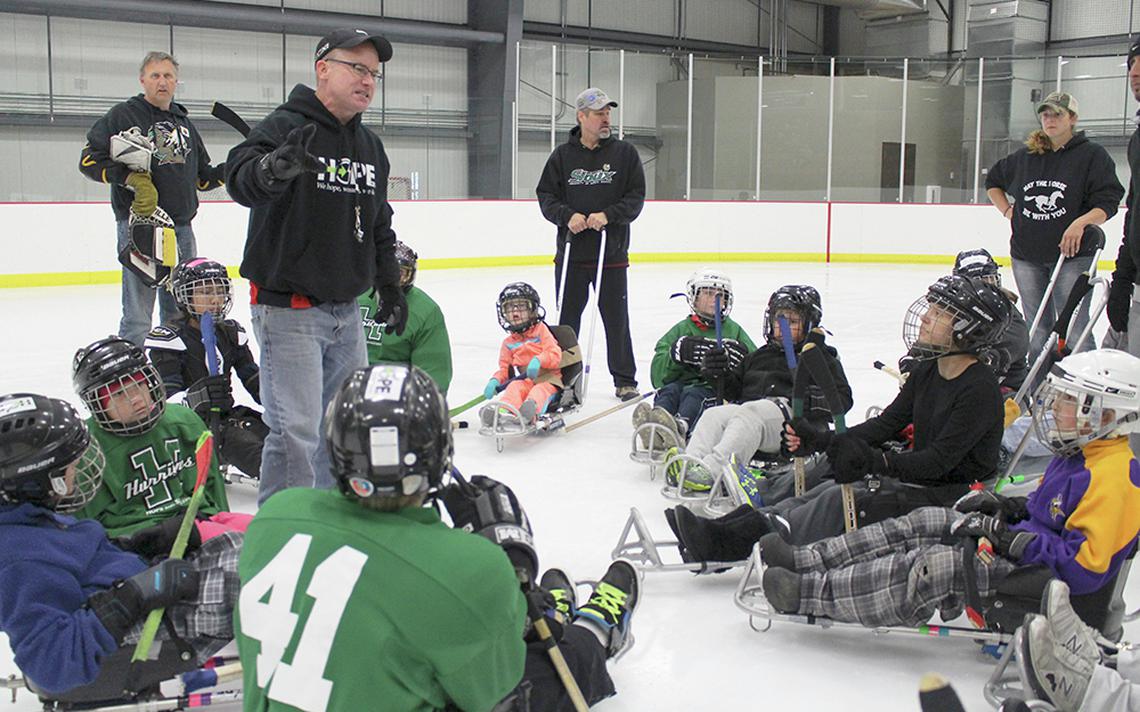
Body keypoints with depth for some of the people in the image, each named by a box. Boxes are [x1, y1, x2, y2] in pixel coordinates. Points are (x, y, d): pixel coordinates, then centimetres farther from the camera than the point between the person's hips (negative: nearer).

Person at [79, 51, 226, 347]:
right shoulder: (123, 115, -1)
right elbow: (89, 159, -7)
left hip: (182, 228, 6)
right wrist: (129, 176, -19)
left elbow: (202, 177, 21)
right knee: (137, 320, -8)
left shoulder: (183, 122, 19)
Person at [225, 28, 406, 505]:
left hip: (346, 309, 8)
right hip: (288, 308, -8)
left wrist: (389, 284, 17)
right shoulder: (286, 126, -13)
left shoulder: (370, 147, 13)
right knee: (297, 431, -8)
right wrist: (278, 165, -53)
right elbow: (241, 179, -32)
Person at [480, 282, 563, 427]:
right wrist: (495, 380, -7)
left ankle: (531, 408, -71)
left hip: (548, 378, -2)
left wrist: (538, 360, -24)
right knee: (514, 387, -31)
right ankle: (496, 410, -62)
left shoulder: (540, 330, 10)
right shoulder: (508, 343, 21)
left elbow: (555, 354, -3)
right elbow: (504, 369, 17)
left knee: (541, 390, -37)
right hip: (526, 380, 2)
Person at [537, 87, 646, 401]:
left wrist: (608, 215, -16)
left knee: (616, 319, 4)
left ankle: (625, 380, 14)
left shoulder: (625, 153, 2)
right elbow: (546, 196, 5)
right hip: (571, 252, 1)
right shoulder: (562, 155, 4)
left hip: (612, 253, -1)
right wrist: (567, 215, -13)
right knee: (567, 318, 9)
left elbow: (636, 198, 0)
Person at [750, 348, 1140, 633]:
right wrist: (1008, 508, 9)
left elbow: (1086, 563, -28)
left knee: (936, 567, -26)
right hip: (1026, 552, 11)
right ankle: (807, 562, -7)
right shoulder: (1077, 457, 13)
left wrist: (1010, 538, -26)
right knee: (927, 522, -1)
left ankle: (810, 592, -22)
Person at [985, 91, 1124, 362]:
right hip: (1027, 256, 4)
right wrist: (1007, 211, 14)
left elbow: (1108, 202, -8)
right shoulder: (1024, 157, 11)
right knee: (1037, 330, 11)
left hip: (1072, 255, -4)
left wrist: (1082, 222, -25)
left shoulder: (1092, 155, -2)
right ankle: (1039, 380, 19)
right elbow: (993, 181, 28)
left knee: (1074, 328, -9)